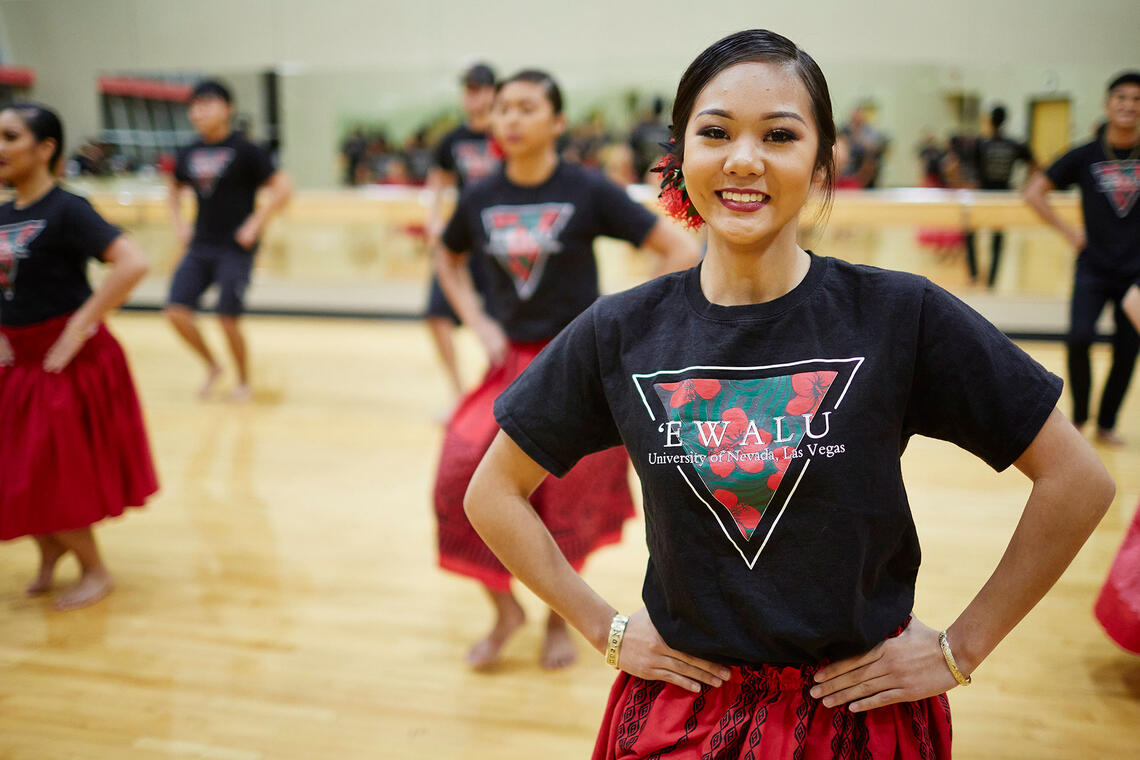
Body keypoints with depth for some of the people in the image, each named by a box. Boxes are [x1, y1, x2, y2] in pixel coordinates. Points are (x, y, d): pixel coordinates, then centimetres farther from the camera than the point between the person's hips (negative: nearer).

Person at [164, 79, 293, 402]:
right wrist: (178, 224, 11)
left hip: (235, 249, -5)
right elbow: (174, 190, 26)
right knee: (176, 311, -3)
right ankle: (211, 366, 21)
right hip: (200, 246, 5)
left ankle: (243, 381, 20)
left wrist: (254, 224, -13)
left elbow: (283, 187, -11)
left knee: (228, 320, -4)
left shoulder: (245, 151, -9)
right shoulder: (189, 153, 8)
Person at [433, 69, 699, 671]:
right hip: (512, 364, 3)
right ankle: (504, 609, 3)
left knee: (569, 505, 3)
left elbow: (681, 252, -8)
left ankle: (559, 617, 30)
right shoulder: (480, 200, 0)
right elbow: (448, 261, 21)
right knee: (461, 469, -17)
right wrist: (478, 322, 5)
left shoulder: (588, 191, -10)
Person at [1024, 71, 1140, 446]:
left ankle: (1106, 423, 25)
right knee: (1080, 338, -19)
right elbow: (1034, 192, 4)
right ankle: (1079, 416, 4)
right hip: (1094, 268, -1)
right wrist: (1067, 230, -2)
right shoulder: (1085, 156, -1)